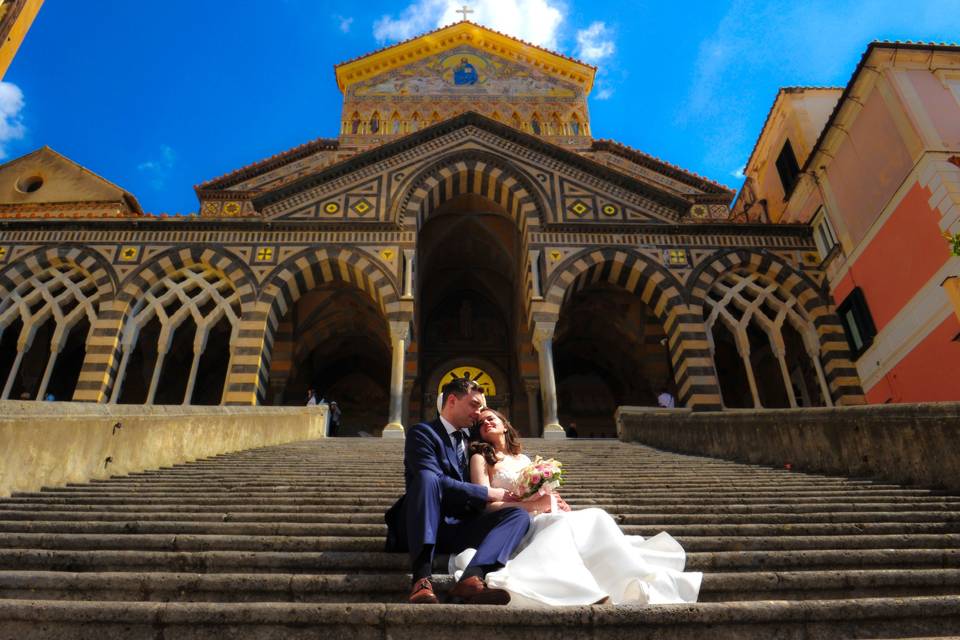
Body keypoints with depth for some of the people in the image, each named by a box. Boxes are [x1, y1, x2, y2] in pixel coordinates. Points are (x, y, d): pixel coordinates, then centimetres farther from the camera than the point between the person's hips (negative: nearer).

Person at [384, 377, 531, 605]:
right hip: (422, 526, -6)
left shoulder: (469, 440, 21)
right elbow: (435, 482, -18)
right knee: (426, 477, -34)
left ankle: (471, 578, -41)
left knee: (519, 515, -16)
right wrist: (488, 493, -16)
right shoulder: (422, 432, -2)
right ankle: (422, 579, -42)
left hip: (458, 528, 6)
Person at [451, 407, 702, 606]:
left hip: (542, 521, 6)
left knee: (594, 518, -20)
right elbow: (487, 503, -8)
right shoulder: (480, 458, 6)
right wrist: (533, 505, -17)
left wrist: (554, 504, -4)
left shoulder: (524, 459, 25)